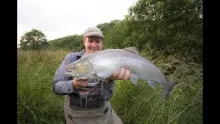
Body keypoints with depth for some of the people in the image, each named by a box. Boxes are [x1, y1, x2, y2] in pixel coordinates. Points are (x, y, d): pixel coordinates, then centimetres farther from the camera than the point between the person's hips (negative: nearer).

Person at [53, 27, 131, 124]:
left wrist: (109, 80, -40)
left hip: (101, 111, 1)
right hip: (75, 114, 0)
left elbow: (105, 96, -19)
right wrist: (75, 85, -34)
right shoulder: (71, 58, -11)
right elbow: (56, 86, -15)